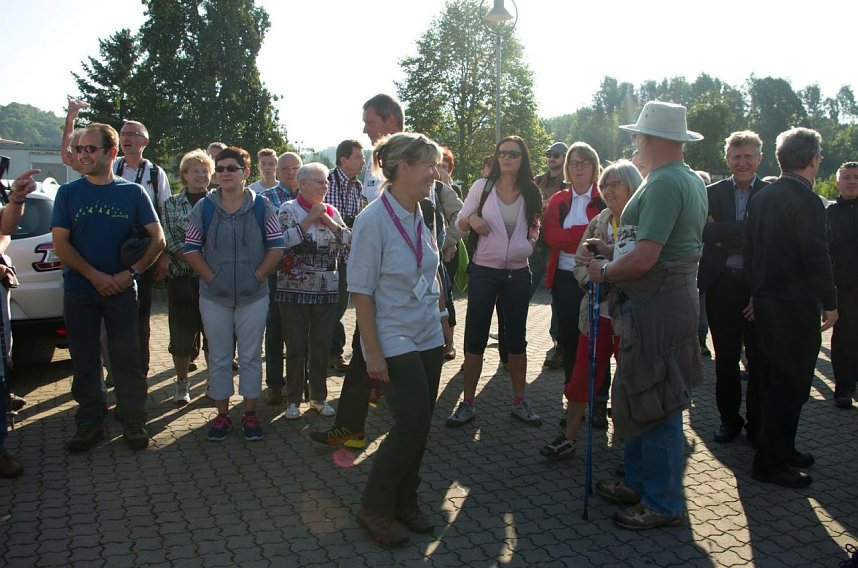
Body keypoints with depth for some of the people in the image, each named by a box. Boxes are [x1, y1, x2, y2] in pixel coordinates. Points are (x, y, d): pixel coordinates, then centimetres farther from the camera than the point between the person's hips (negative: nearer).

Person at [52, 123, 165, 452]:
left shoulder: (133, 193, 1)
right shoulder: (68, 193, 4)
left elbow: (158, 239, 0)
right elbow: (60, 243, -2)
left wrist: (131, 273, -12)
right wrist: (95, 275, -13)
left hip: (122, 289, -1)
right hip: (79, 290, 1)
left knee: (127, 358, 1)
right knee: (84, 360, 8)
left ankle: (133, 422, 14)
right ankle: (89, 424, 21)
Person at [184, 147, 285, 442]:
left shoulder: (261, 206, 0)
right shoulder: (203, 207, 1)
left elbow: (277, 246, 0)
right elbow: (191, 249, 3)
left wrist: (258, 276, -9)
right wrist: (210, 278, -8)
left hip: (253, 296, -1)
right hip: (214, 297, 1)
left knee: (251, 356, 8)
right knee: (219, 358, 9)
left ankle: (250, 414, 21)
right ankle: (222, 414, 22)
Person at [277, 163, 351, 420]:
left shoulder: (331, 210, 9)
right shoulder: (288, 209, -3)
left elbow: (349, 240, 1)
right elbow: (284, 241, -18)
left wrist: (328, 221, -10)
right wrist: (310, 219, -17)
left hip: (327, 290, 4)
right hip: (294, 290, -4)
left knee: (322, 346, 11)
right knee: (296, 347, 4)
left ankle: (319, 396, 25)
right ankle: (293, 399, 18)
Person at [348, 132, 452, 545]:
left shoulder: (420, 215, 4)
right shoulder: (374, 220, -17)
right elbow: (361, 291, -16)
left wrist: (442, 319, 15)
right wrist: (372, 353, -16)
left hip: (428, 337, 7)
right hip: (395, 341, -7)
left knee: (419, 424, 11)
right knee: (413, 423, -6)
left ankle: (405, 502, 30)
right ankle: (375, 508, 16)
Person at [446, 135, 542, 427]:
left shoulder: (530, 193, 4)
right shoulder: (482, 187, -1)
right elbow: (459, 223, 4)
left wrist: (528, 244, -3)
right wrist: (471, 219, -17)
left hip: (518, 273, 2)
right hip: (484, 271, -2)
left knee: (516, 338, 9)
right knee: (475, 337, 2)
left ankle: (519, 402, 23)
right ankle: (468, 403, 14)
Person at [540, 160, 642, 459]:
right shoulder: (598, 222, 9)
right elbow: (580, 261, 9)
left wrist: (607, 250, -24)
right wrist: (592, 278, -10)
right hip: (597, 311, 5)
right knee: (581, 376, 9)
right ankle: (568, 437, 22)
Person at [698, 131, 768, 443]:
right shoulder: (712, 193, 4)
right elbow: (705, 232, -9)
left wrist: (724, 236, -16)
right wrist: (747, 231, -16)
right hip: (722, 285, 2)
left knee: (759, 357, 7)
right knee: (725, 358, 11)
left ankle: (757, 422, 22)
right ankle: (729, 418, 25)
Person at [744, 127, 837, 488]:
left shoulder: (760, 198, 8)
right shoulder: (806, 201, -16)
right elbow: (816, 256, -18)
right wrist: (830, 303, -7)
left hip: (765, 301, 8)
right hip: (796, 306, -8)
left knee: (773, 381, 18)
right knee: (791, 386, 1)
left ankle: (778, 448, 32)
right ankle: (771, 463, 8)